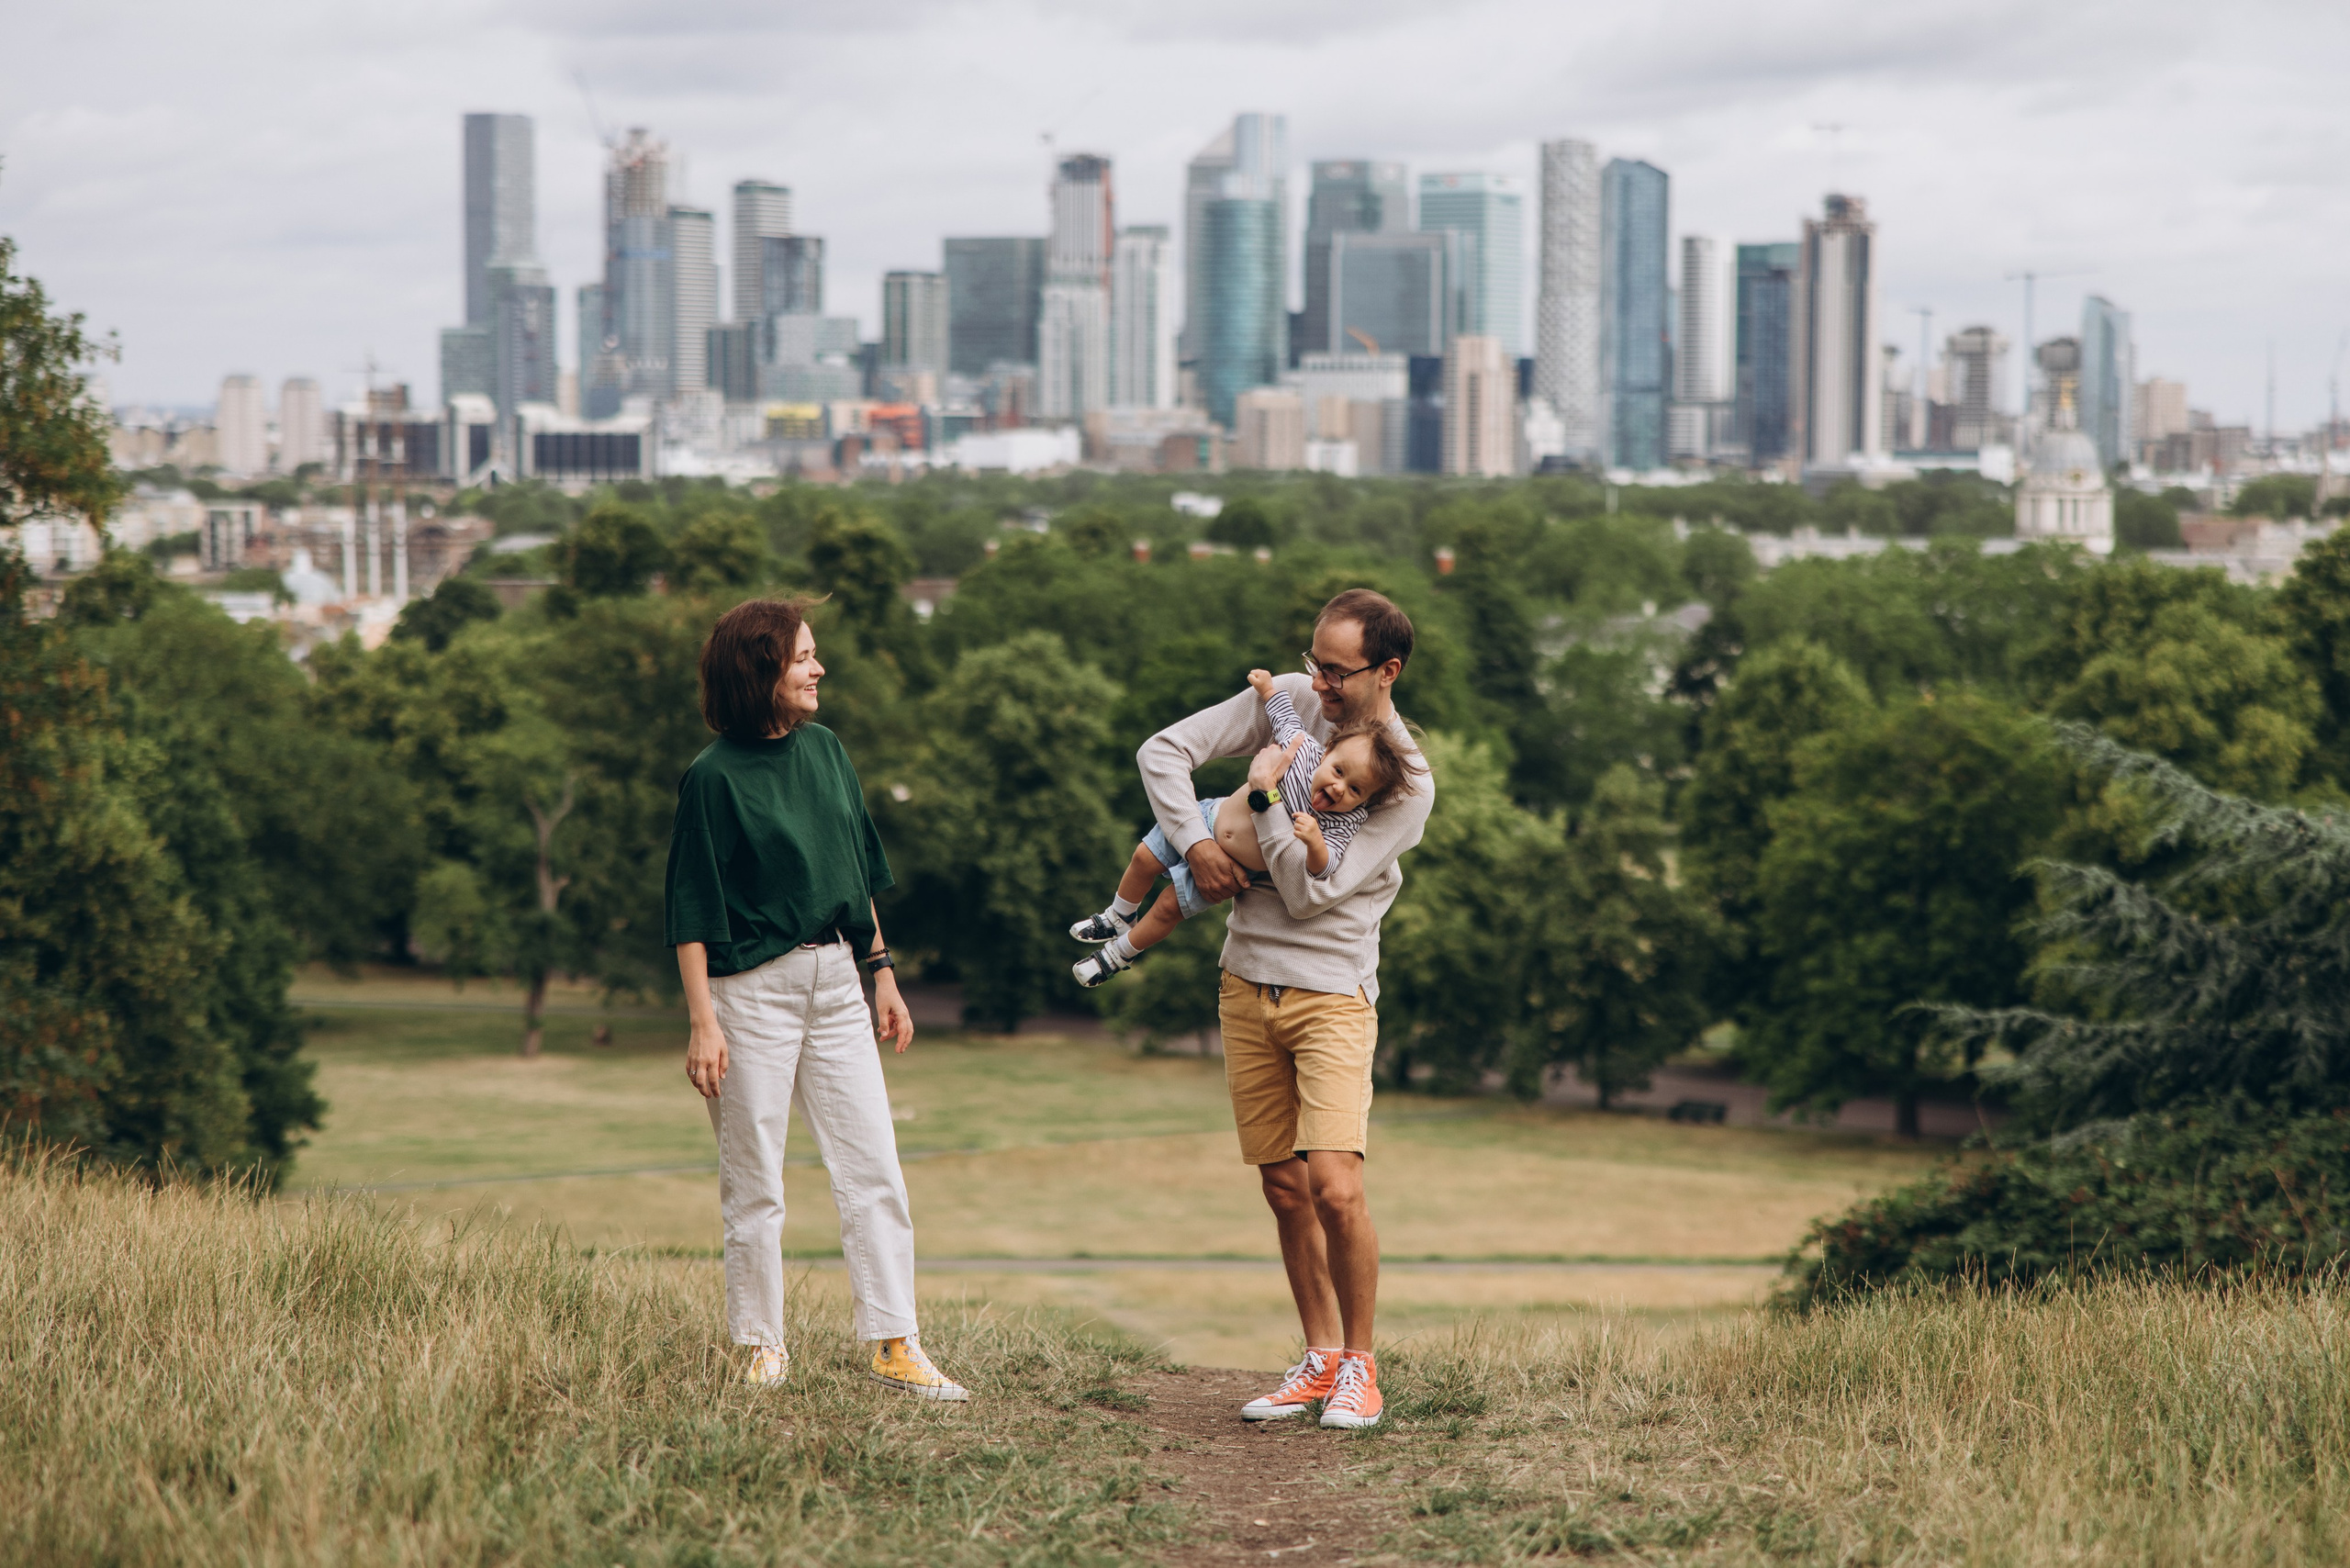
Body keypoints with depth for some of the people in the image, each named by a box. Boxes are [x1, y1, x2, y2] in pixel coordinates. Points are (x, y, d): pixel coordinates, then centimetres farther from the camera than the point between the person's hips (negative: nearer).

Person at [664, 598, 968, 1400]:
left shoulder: (823, 749, 9)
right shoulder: (714, 777, -9)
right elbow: (693, 909, -10)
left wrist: (882, 971, 16)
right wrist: (702, 1022, -15)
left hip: (834, 980, 6)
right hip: (752, 987, -6)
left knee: (874, 1171, 1)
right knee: (754, 1183, 3)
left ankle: (896, 1347, 4)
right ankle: (761, 1350, 14)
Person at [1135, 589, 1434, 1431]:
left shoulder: (1409, 782, -10)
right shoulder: (1288, 701, 2)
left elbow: (1311, 891, -14)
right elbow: (1164, 750, 4)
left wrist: (1265, 795, -15)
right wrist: (1194, 841, -7)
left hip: (1333, 996, -4)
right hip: (1247, 984, 4)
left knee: (1335, 1187, -16)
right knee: (1285, 1189, 8)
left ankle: (1359, 1365, 1)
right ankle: (1320, 1356, 20)